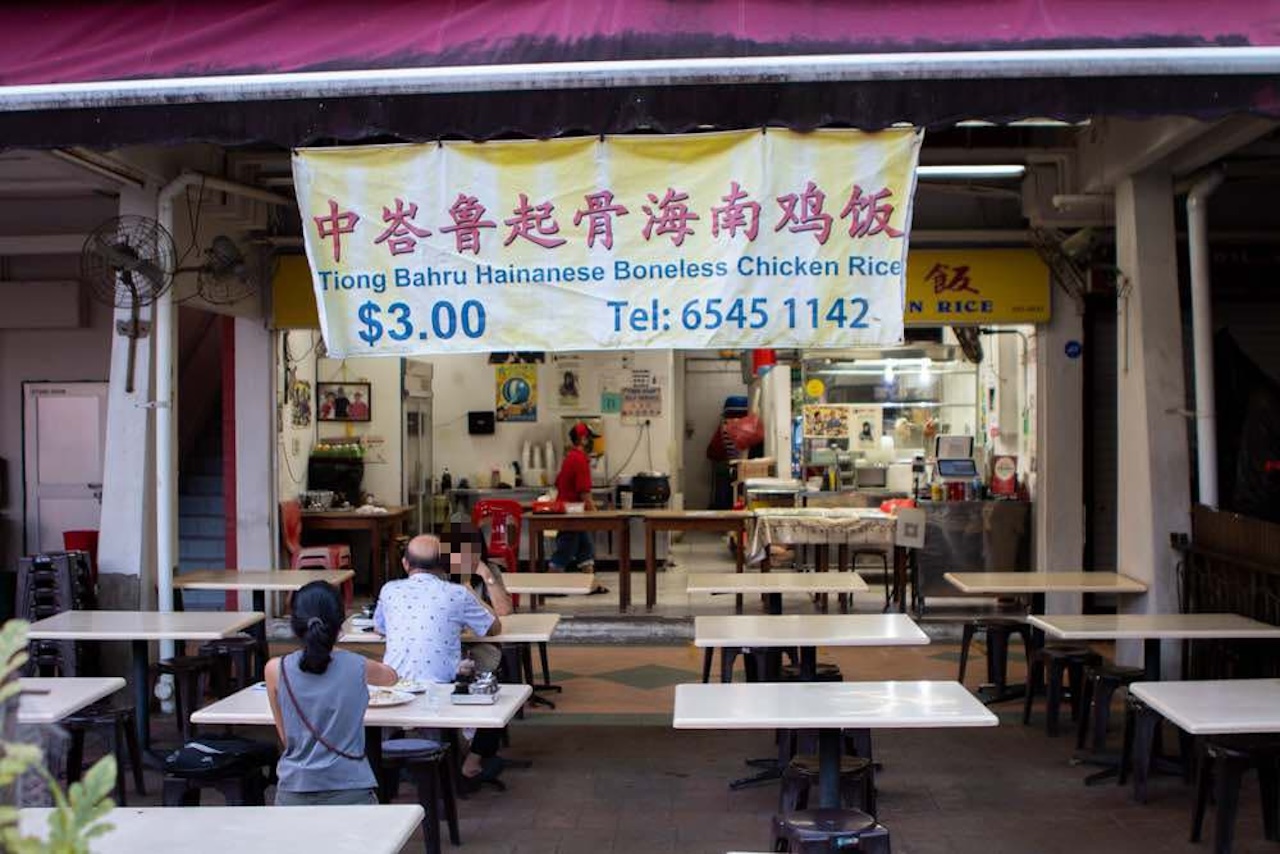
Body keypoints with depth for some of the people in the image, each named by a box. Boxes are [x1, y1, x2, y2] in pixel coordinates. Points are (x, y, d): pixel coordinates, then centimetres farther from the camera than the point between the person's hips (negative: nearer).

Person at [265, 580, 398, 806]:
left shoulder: (276, 670, -2)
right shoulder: (357, 667, -2)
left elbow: (285, 737, 9)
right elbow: (392, 676, 24)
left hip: (293, 792, 1)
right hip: (350, 790, -1)